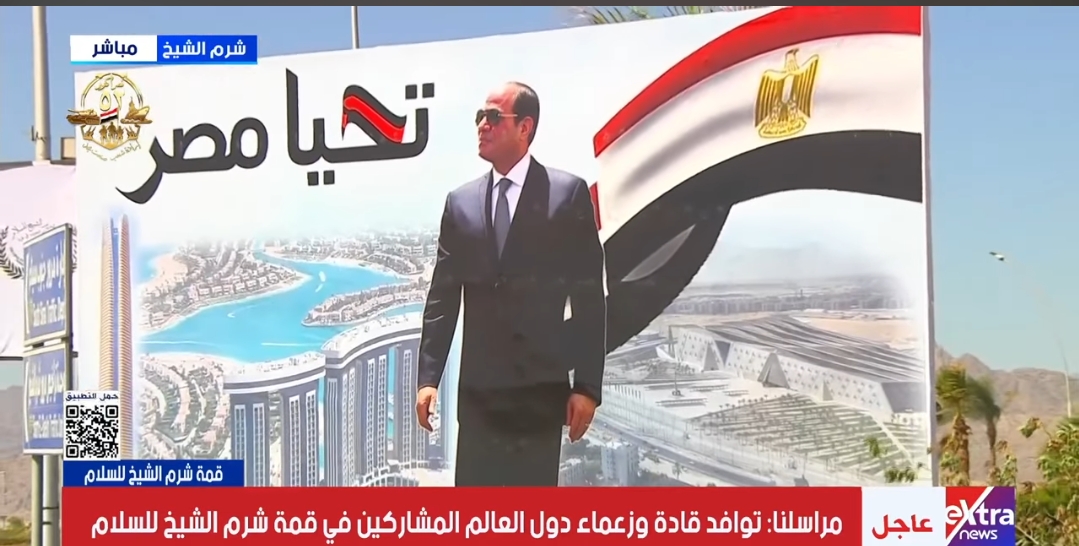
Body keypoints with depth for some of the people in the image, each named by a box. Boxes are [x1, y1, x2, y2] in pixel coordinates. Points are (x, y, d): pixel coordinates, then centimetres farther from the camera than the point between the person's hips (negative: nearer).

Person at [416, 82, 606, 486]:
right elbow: (442, 297, 10)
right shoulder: (461, 202, 11)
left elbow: (589, 298, -4)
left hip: (541, 387, -3)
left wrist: (587, 385, -9)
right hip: (478, 388, 4)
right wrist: (428, 377, 1)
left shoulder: (568, 194, -1)